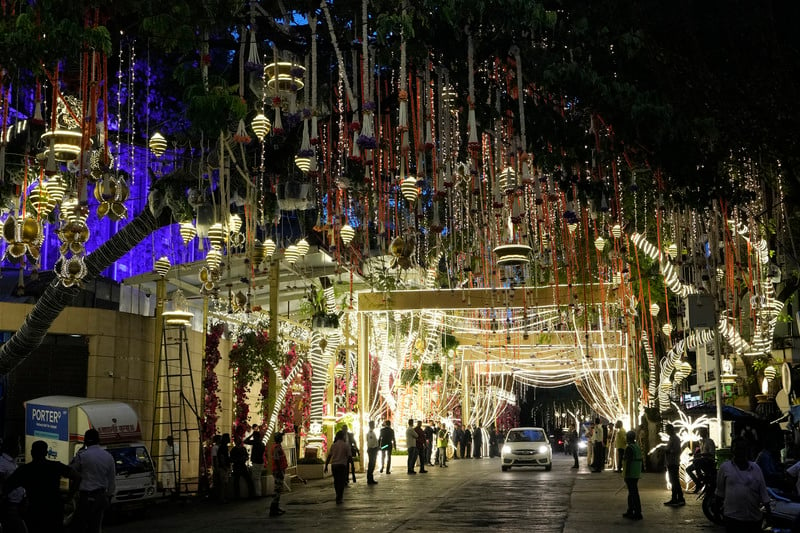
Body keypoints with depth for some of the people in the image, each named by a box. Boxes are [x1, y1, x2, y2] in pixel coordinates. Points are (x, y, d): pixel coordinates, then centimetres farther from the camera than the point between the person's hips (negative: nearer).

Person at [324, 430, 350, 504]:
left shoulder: (333, 445, 5)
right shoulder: (346, 445, -5)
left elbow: (329, 456, 3)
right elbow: (349, 456, -6)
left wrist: (326, 466, 9)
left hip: (334, 465, 4)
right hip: (342, 465, -4)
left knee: (336, 481, 17)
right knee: (341, 482, 5)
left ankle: (338, 496, 26)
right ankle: (339, 498, 2)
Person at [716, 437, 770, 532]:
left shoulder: (755, 468, 7)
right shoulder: (725, 467, 2)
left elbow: (763, 491, 7)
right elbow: (720, 492, 10)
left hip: (754, 518, 2)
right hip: (732, 517, -2)